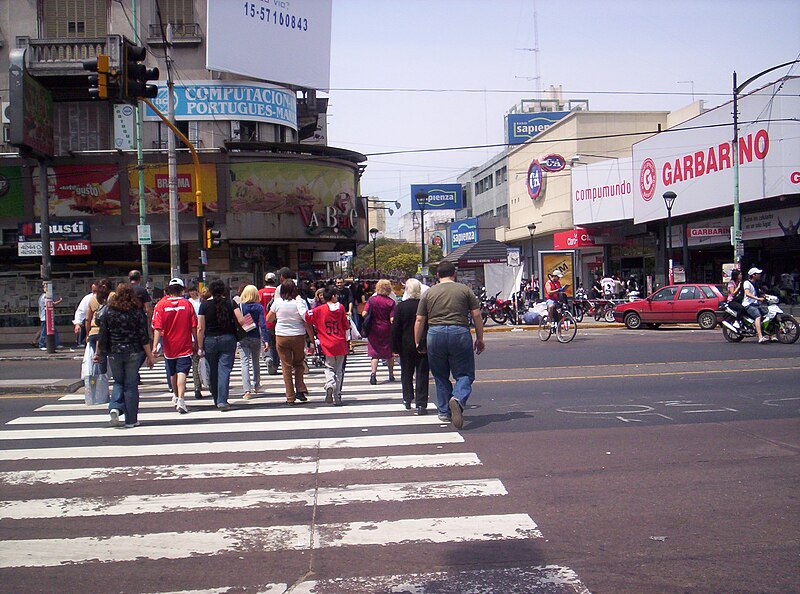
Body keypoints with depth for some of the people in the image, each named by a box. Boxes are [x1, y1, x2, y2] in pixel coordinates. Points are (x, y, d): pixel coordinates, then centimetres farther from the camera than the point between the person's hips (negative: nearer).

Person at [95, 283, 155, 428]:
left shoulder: (108, 311, -1)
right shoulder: (137, 312, -6)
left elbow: (102, 336, 1)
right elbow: (144, 337, -6)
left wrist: (98, 353, 13)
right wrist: (150, 356, 0)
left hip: (114, 353, 2)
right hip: (134, 353, -2)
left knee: (119, 382, 20)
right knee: (131, 385, 6)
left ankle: (115, 407, -4)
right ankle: (131, 420, 9)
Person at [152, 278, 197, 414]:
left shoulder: (161, 305, -5)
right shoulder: (187, 304, -5)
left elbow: (157, 328, -12)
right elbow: (193, 326, -3)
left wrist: (155, 345, -14)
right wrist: (195, 343, 6)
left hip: (169, 346, 2)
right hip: (185, 346, -2)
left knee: (172, 373, 18)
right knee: (182, 372, -6)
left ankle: (176, 396, 38)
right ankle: (180, 399, -22)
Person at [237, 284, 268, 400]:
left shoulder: (239, 306, -3)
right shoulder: (259, 307, -4)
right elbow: (262, 324, -10)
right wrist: (265, 340, -11)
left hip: (242, 338, -1)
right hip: (255, 338, 1)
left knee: (245, 363, -5)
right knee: (256, 362, 18)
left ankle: (247, 389, -18)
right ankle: (256, 386, 32)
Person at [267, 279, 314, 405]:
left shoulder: (277, 302, -3)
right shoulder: (300, 302, -9)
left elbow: (268, 319, 9)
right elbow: (306, 322, -11)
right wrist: (312, 338, -5)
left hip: (281, 337, 1)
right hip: (298, 337, -1)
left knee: (286, 367, 6)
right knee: (299, 363, 18)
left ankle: (290, 397, 6)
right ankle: (300, 390, 4)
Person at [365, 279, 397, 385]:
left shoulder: (371, 299, -5)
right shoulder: (391, 302, -9)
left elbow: (364, 314, -10)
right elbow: (392, 320, -15)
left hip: (373, 329, 1)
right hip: (387, 330, -1)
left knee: (374, 352, 4)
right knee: (389, 352, 15)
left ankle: (373, 373, -15)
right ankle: (391, 375, 24)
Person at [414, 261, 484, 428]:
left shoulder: (429, 293, 9)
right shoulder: (465, 290, 7)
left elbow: (419, 320, 7)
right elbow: (476, 315, 2)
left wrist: (418, 342, 16)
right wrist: (480, 339, 9)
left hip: (435, 334, 2)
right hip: (460, 333, -1)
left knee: (440, 377, 15)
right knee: (464, 374, 4)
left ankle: (444, 412, 19)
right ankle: (458, 398, -23)